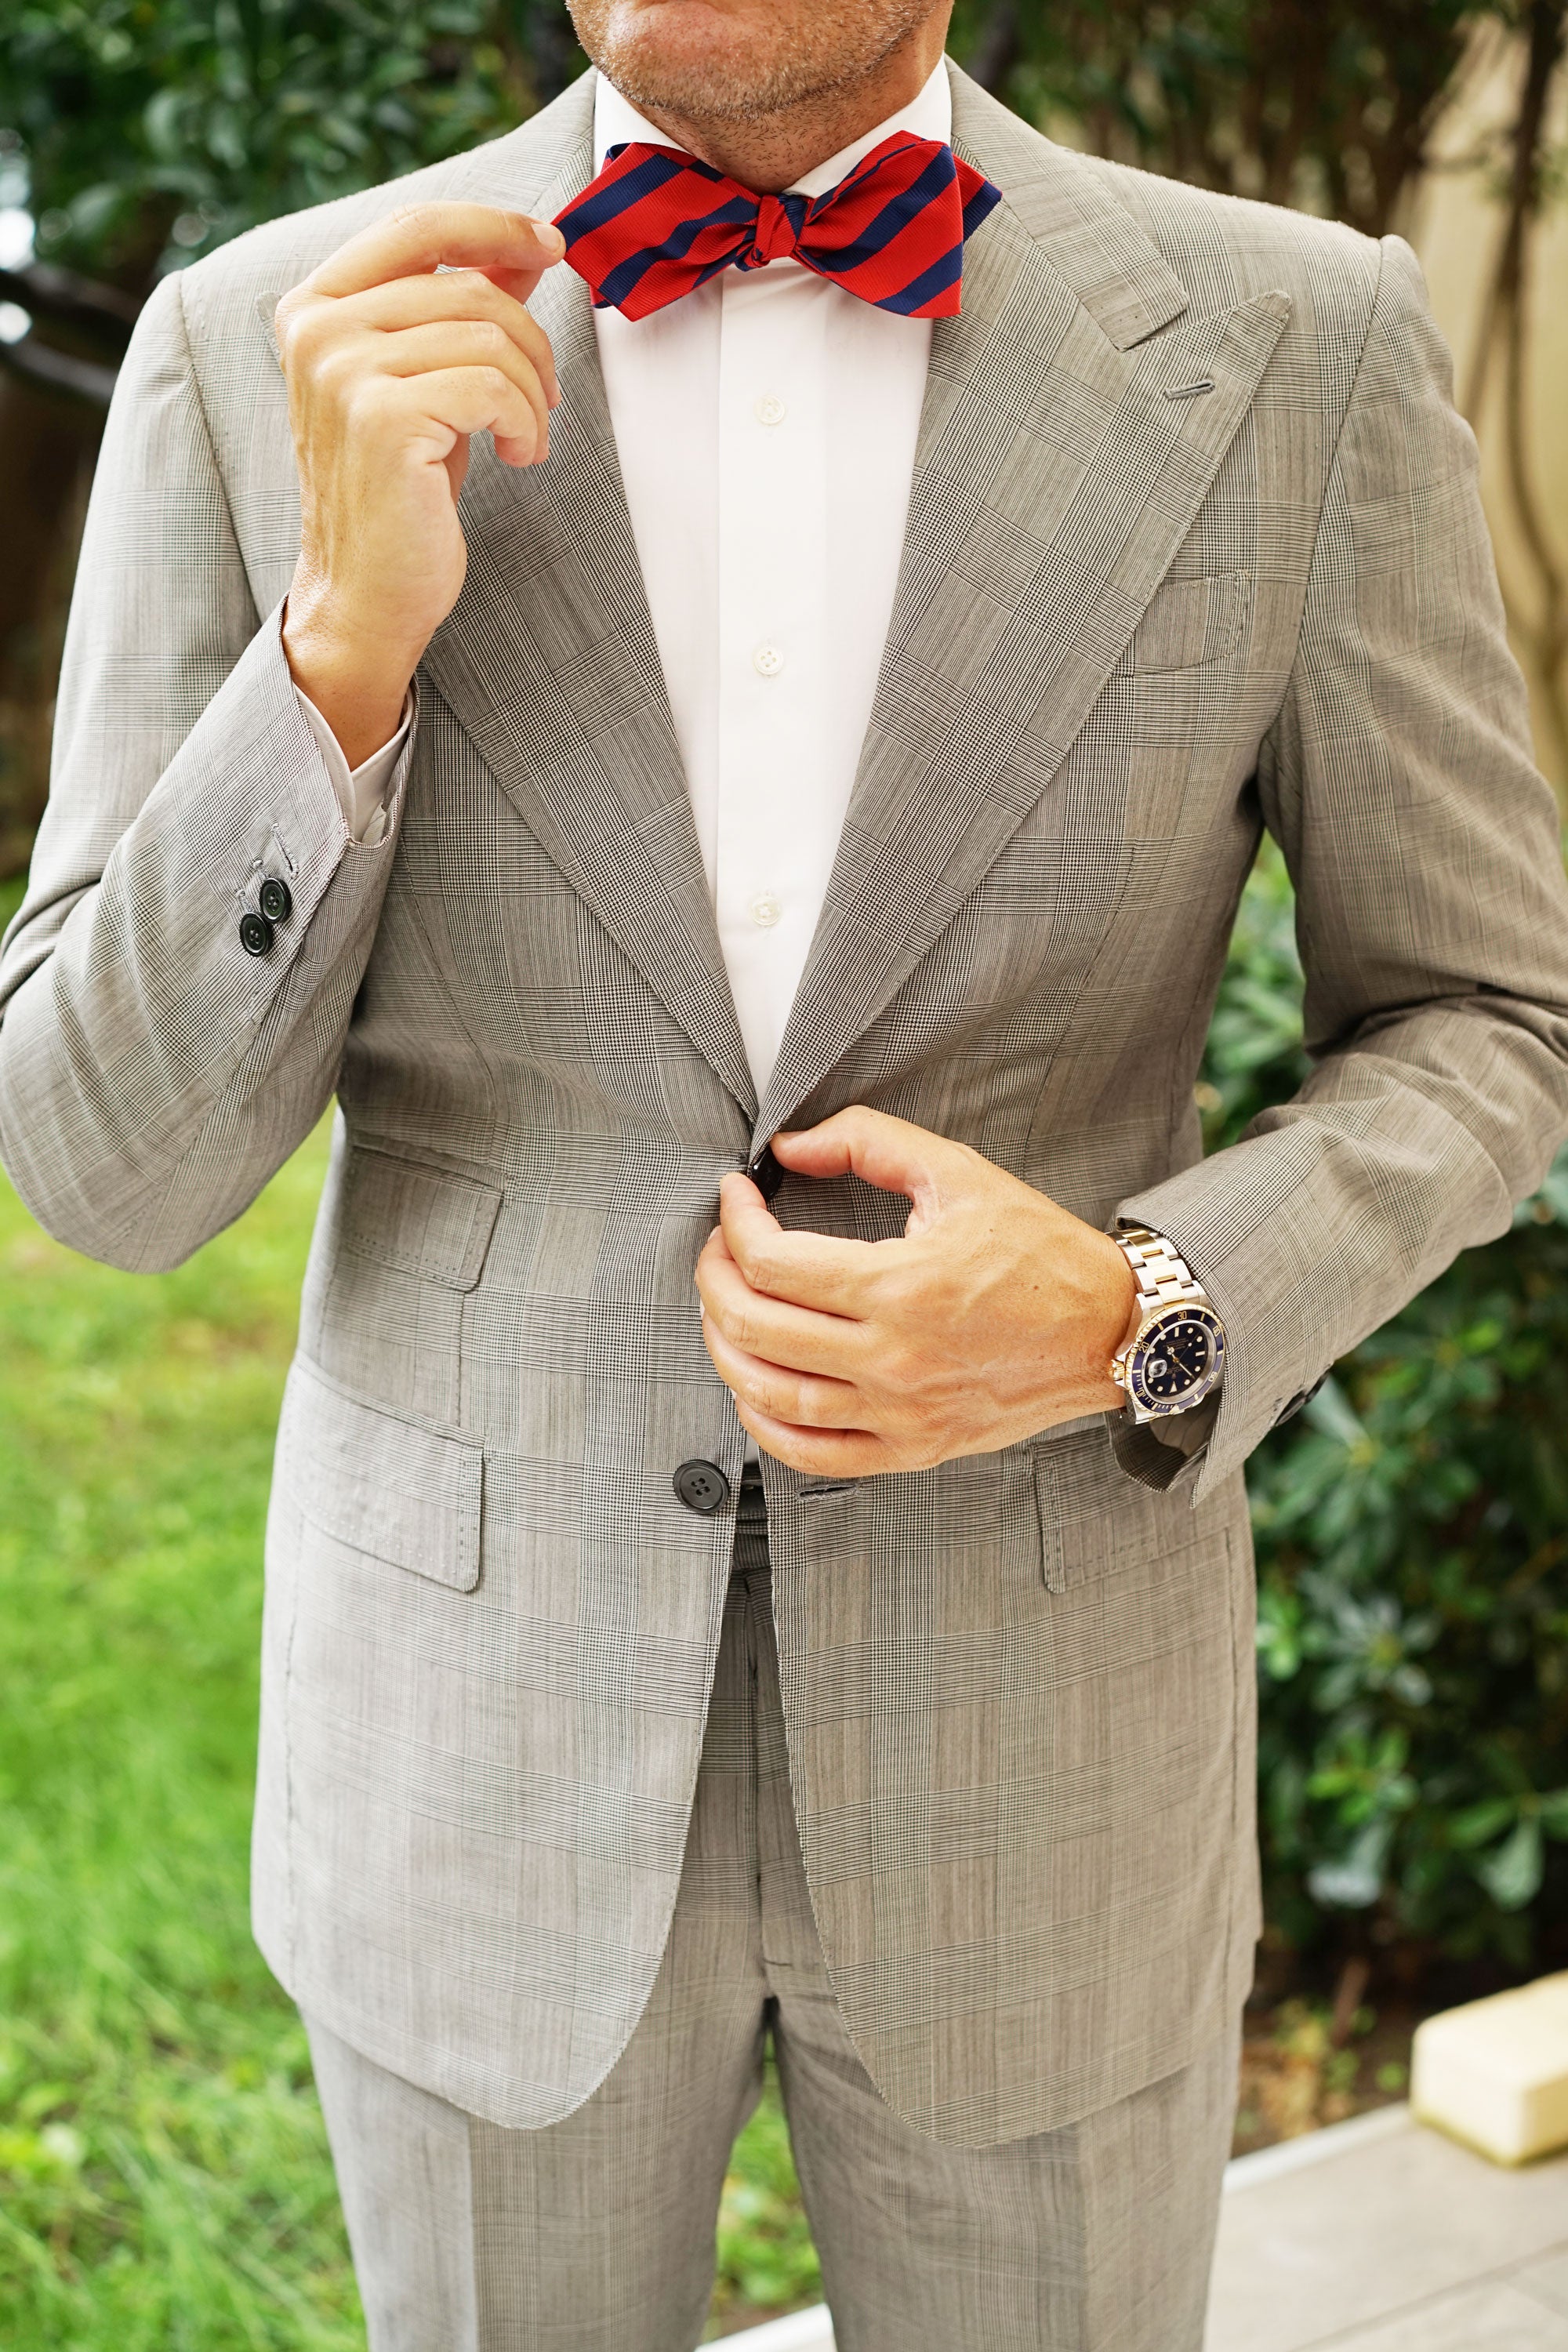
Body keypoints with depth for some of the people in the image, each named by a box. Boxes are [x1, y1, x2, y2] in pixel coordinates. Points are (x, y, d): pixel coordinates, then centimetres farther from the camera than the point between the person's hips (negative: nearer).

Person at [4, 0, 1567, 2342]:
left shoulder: (1300, 350, -10)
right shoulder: (265, 355, -9)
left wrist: (1135, 1328, -19)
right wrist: (347, 636, -26)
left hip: (1033, 1740, 0)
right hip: (482, 1735, 1)